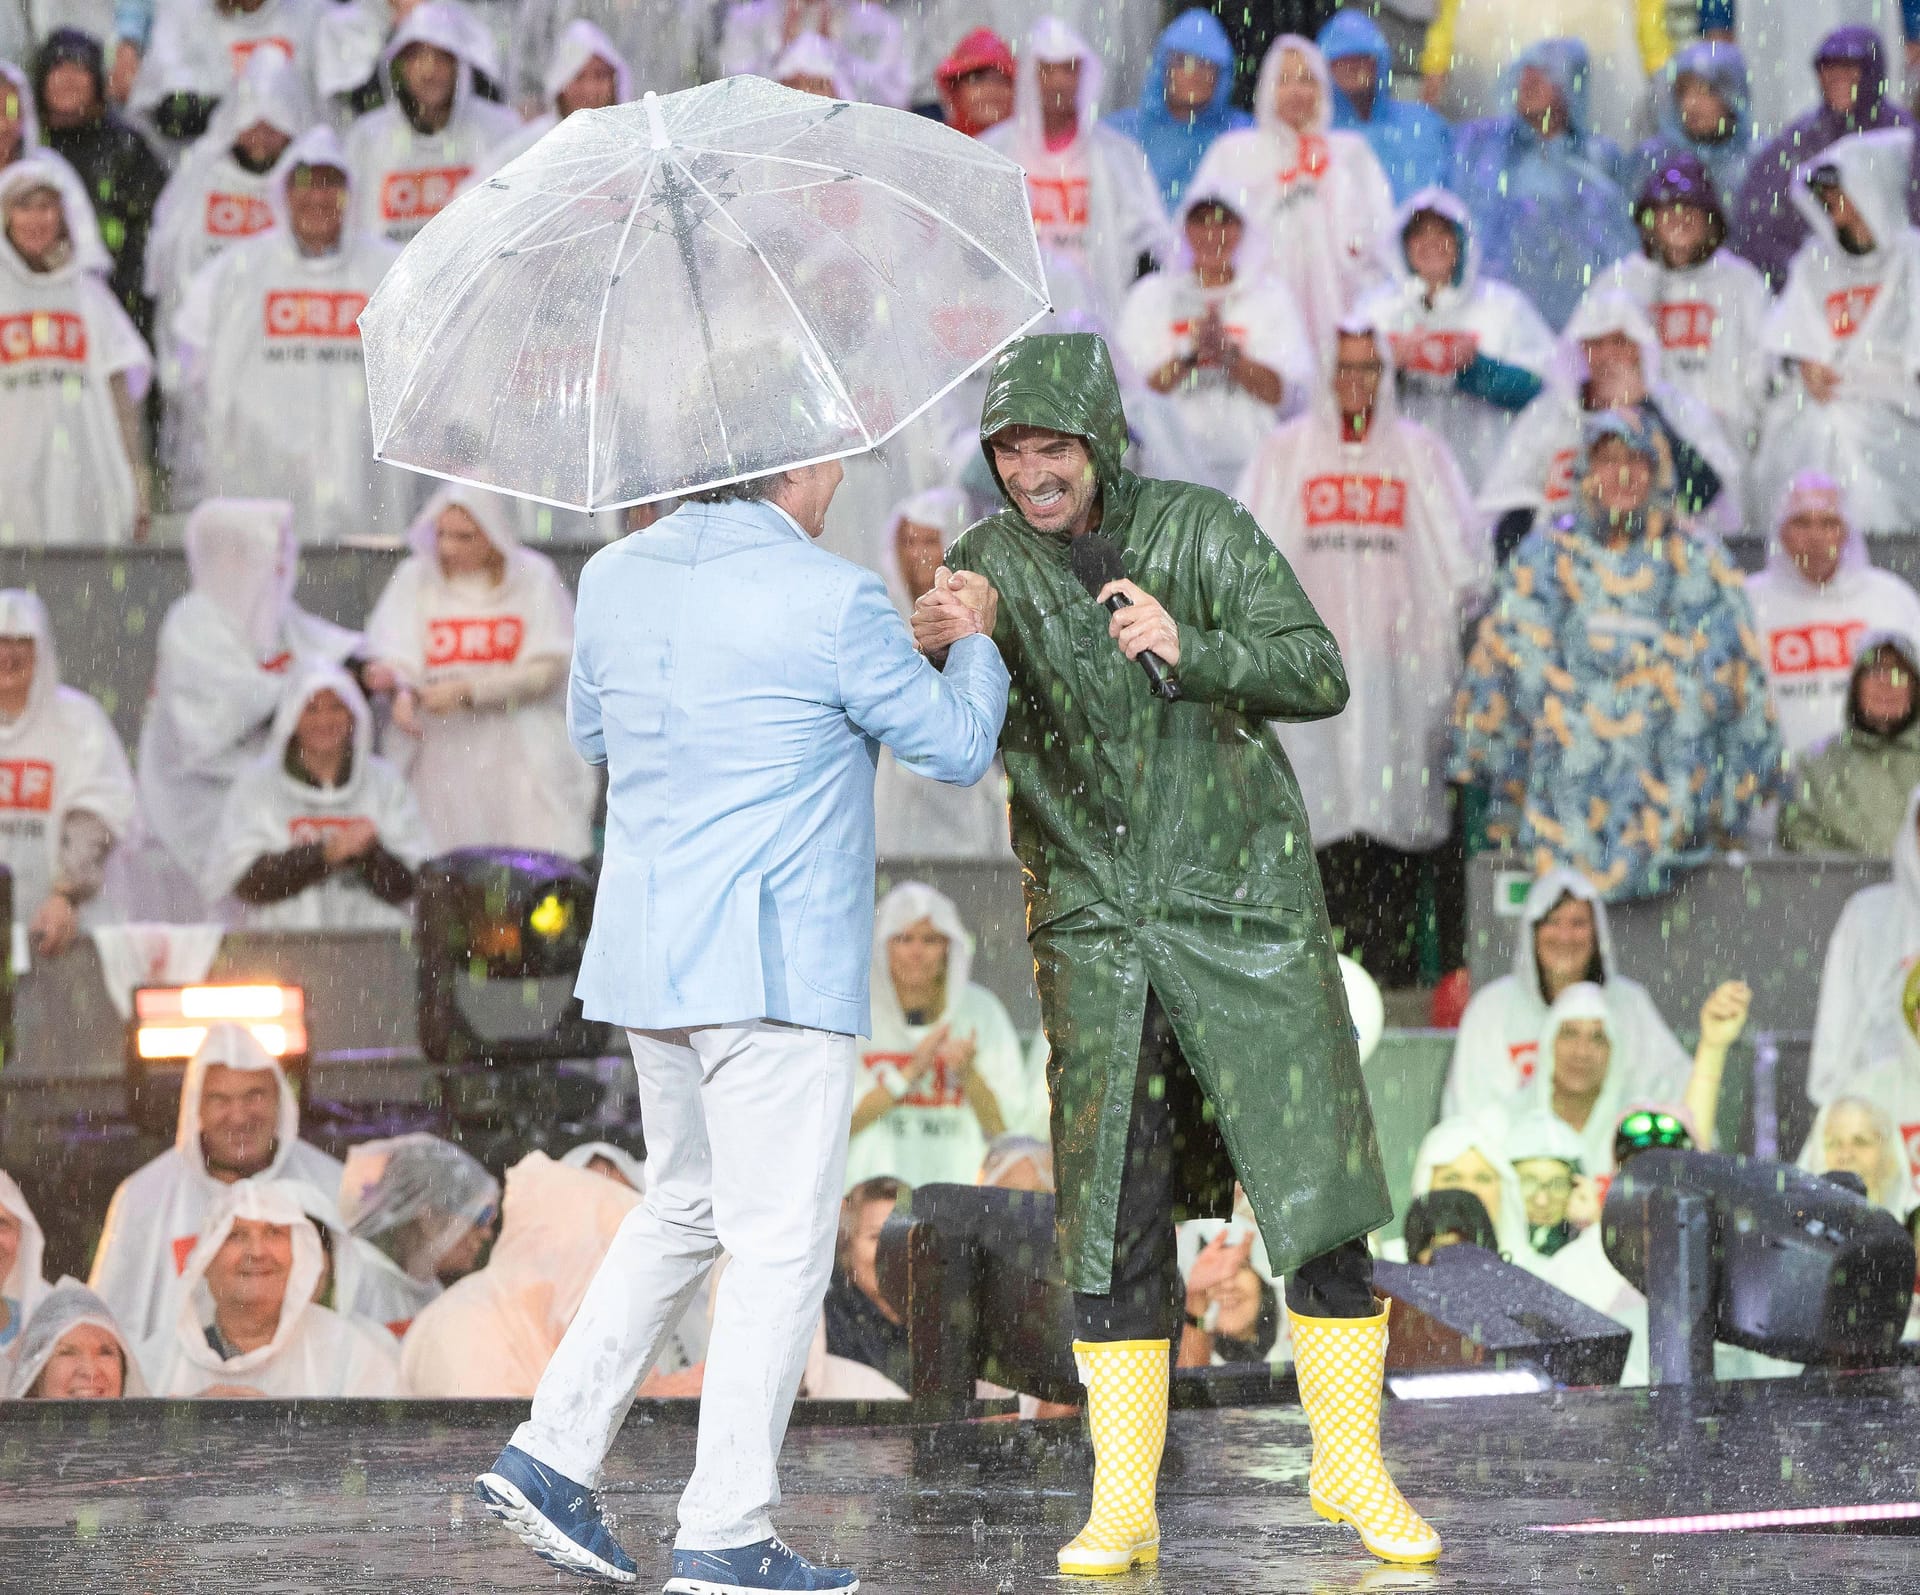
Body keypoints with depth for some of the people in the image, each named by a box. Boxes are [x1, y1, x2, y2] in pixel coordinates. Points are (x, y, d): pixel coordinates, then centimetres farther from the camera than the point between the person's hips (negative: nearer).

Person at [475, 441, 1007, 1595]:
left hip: (648, 958, 7)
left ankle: (555, 1455, 15)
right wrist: (976, 638, 17)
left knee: (688, 1209, 22)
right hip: (775, 968, -7)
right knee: (780, 1241, -2)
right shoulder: (832, 603, -14)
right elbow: (955, 749, -2)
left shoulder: (617, 580, 4)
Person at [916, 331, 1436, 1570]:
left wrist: (1189, 648, -33)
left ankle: (1352, 1468, 13)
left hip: (1244, 909, -1)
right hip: (1097, 932, 1)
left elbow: (1320, 677, -15)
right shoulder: (988, 568, -1)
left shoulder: (1202, 530, -8)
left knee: (1320, 1195, -2)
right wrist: (928, 647, -30)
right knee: (1114, 1221, -2)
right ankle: (1123, 1509, 4)